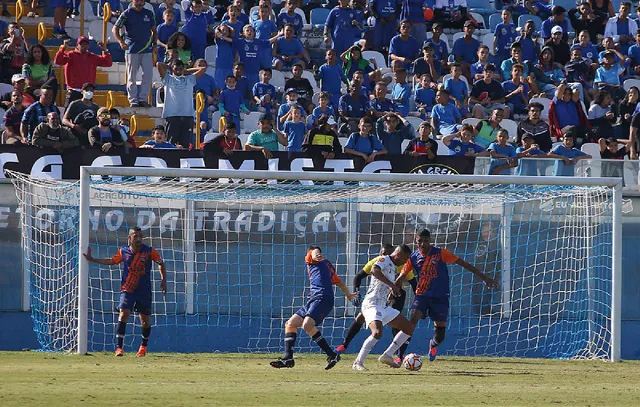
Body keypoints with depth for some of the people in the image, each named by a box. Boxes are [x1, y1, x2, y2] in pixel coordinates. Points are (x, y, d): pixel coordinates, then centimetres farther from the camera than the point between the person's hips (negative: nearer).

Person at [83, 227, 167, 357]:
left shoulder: (149, 251, -7)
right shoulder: (123, 252, -1)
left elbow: (161, 263, 7)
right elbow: (111, 261, 14)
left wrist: (163, 280, 1)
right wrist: (92, 259, 12)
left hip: (144, 291, 0)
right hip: (127, 290, 0)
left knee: (145, 320, 8)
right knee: (124, 314, -18)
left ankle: (144, 346, 33)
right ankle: (119, 347, -17)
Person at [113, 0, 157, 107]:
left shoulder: (149, 14, 10)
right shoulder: (127, 14, 0)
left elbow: (154, 30, 19)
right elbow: (115, 29, -1)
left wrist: (154, 43, 5)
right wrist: (121, 42, -16)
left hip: (147, 49, 3)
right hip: (132, 49, -3)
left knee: (148, 74, -3)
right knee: (132, 77, 1)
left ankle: (143, 99, 5)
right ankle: (133, 100, 6)